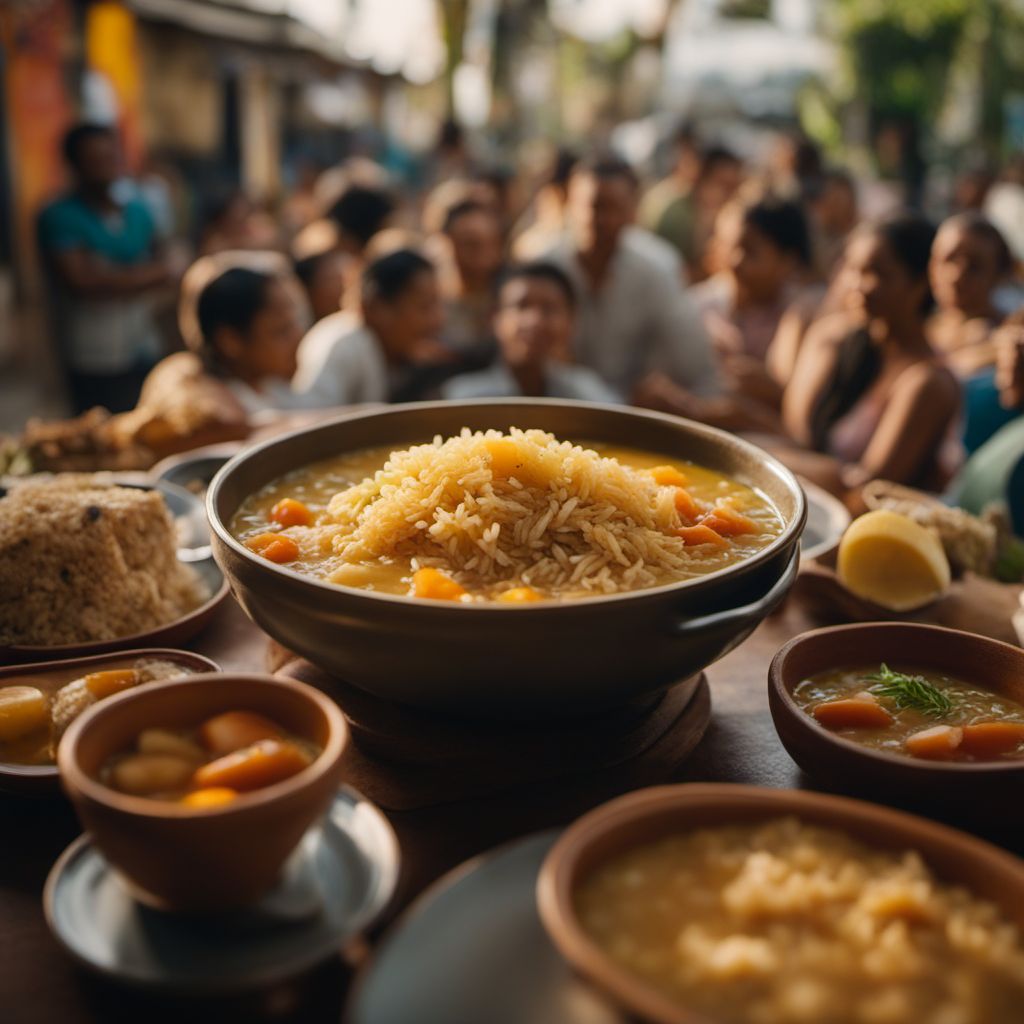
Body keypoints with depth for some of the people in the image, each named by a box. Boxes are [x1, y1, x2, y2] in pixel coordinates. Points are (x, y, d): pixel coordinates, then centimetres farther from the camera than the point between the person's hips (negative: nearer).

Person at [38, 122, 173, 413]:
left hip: (145, 354, 5)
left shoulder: (138, 212, 11)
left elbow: (165, 272, 12)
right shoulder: (59, 218, -6)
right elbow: (81, 282, -13)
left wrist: (111, 282, -7)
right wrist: (146, 275, -3)